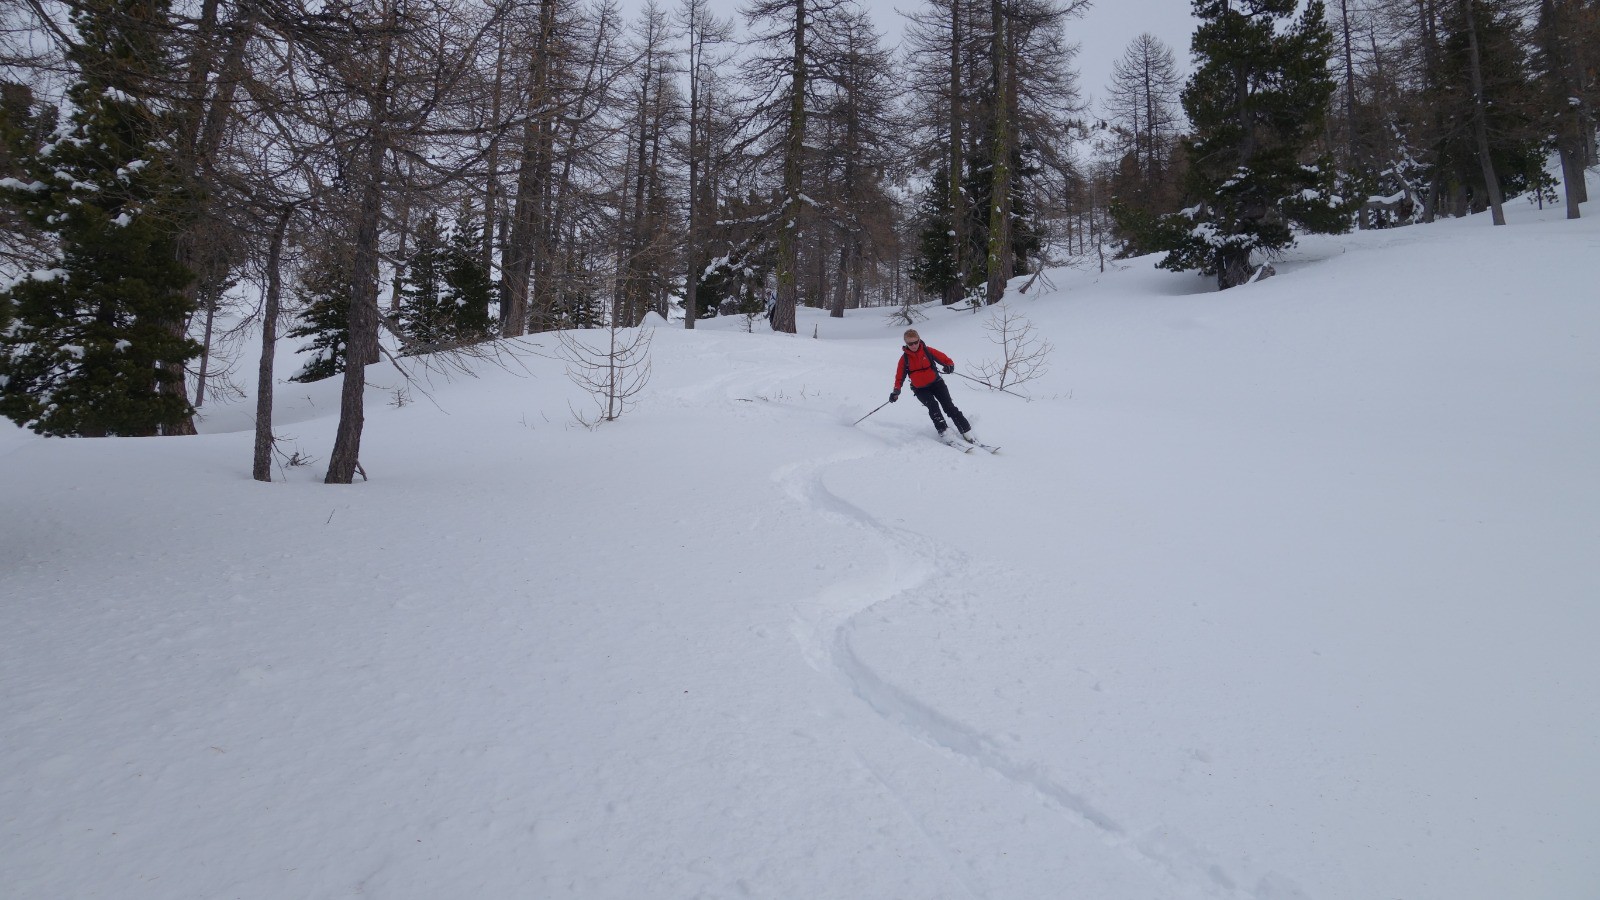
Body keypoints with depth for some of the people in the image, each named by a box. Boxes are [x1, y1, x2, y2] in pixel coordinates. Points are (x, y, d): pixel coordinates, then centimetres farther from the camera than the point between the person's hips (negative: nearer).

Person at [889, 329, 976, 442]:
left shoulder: (928, 351, -5)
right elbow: (900, 376, 4)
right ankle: (944, 431, -28)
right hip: (920, 389, 0)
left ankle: (967, 432, -7)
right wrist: (896, 391, -10)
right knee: (933, 405, -26)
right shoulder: (904, 358, -3)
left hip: (936, 383, 0)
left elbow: (944, 359, -5)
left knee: (949, 406, -10)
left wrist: (949, 365, -28)